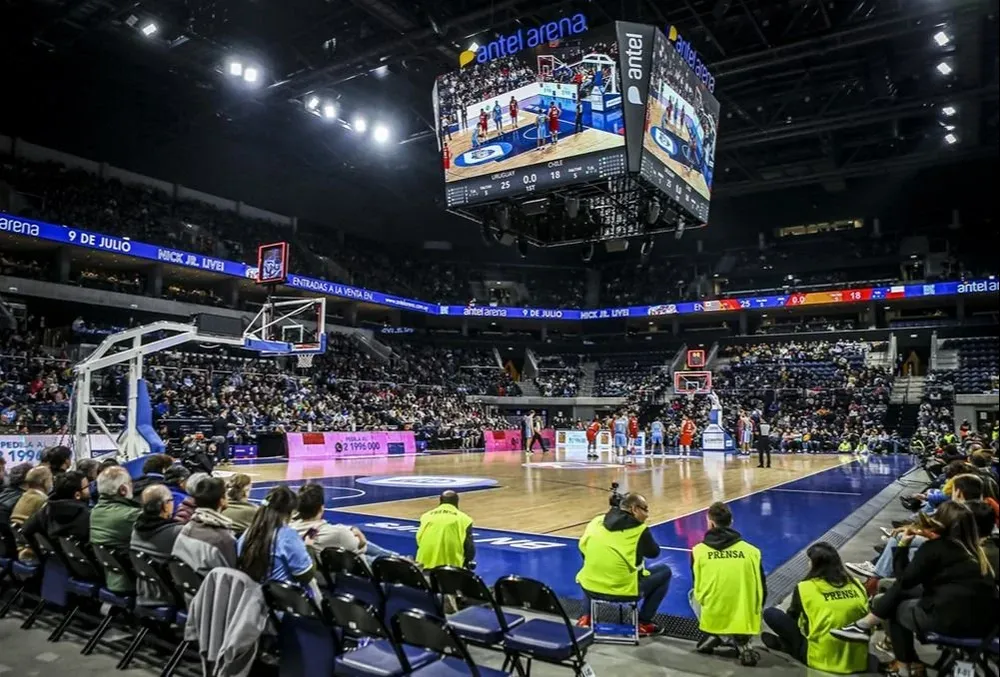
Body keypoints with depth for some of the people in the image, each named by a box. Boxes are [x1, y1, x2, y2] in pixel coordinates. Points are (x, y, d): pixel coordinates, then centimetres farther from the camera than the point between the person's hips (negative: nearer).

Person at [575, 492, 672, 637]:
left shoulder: (597, 521, 5)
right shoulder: (640, 530, -6)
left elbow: (583, 549, 13)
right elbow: (654, 553, 11)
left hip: (590, 587, 4)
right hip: (625, 590, -4)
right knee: (665, 571, 18)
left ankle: (587, 616, 26)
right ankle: (644, 623, 17)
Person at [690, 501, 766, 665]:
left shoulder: (699, 550, -2)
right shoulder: (752, 551, -1)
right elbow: (761, 590, 5)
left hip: (712, 619, 0)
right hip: (746, 623, 0)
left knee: (693, 594, 32)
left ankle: (714, 635, 10)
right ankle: (741, 639, 6)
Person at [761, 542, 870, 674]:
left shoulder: (805, 587, -8)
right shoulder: (857, 585, 2)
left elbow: (791, 617, 8)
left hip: (823, 659, -5)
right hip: (858, 661, 5)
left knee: (770, 613, 1)